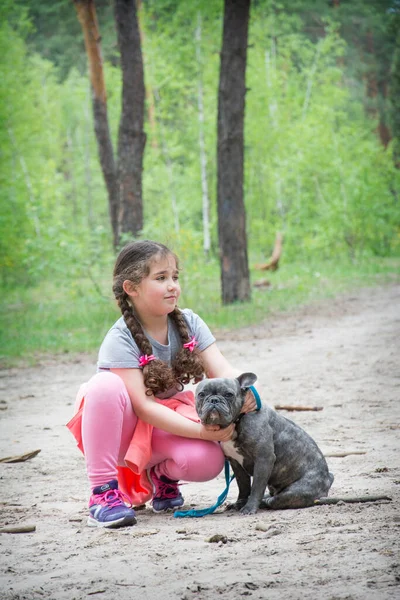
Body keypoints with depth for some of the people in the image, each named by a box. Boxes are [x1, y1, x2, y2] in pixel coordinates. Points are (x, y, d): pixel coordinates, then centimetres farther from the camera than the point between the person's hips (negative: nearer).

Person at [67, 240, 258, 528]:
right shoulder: (120, 339, -20)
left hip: (166, 427, 4)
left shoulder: (189, 323, -5)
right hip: (123, 429, -4)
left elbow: (222, 370, -12)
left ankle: (160, 474, 10)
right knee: (106, 384, -36)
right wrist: (200, 431, -34)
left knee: (207, 461, -29)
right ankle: (103, 493, -27)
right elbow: (142, 405, -26)